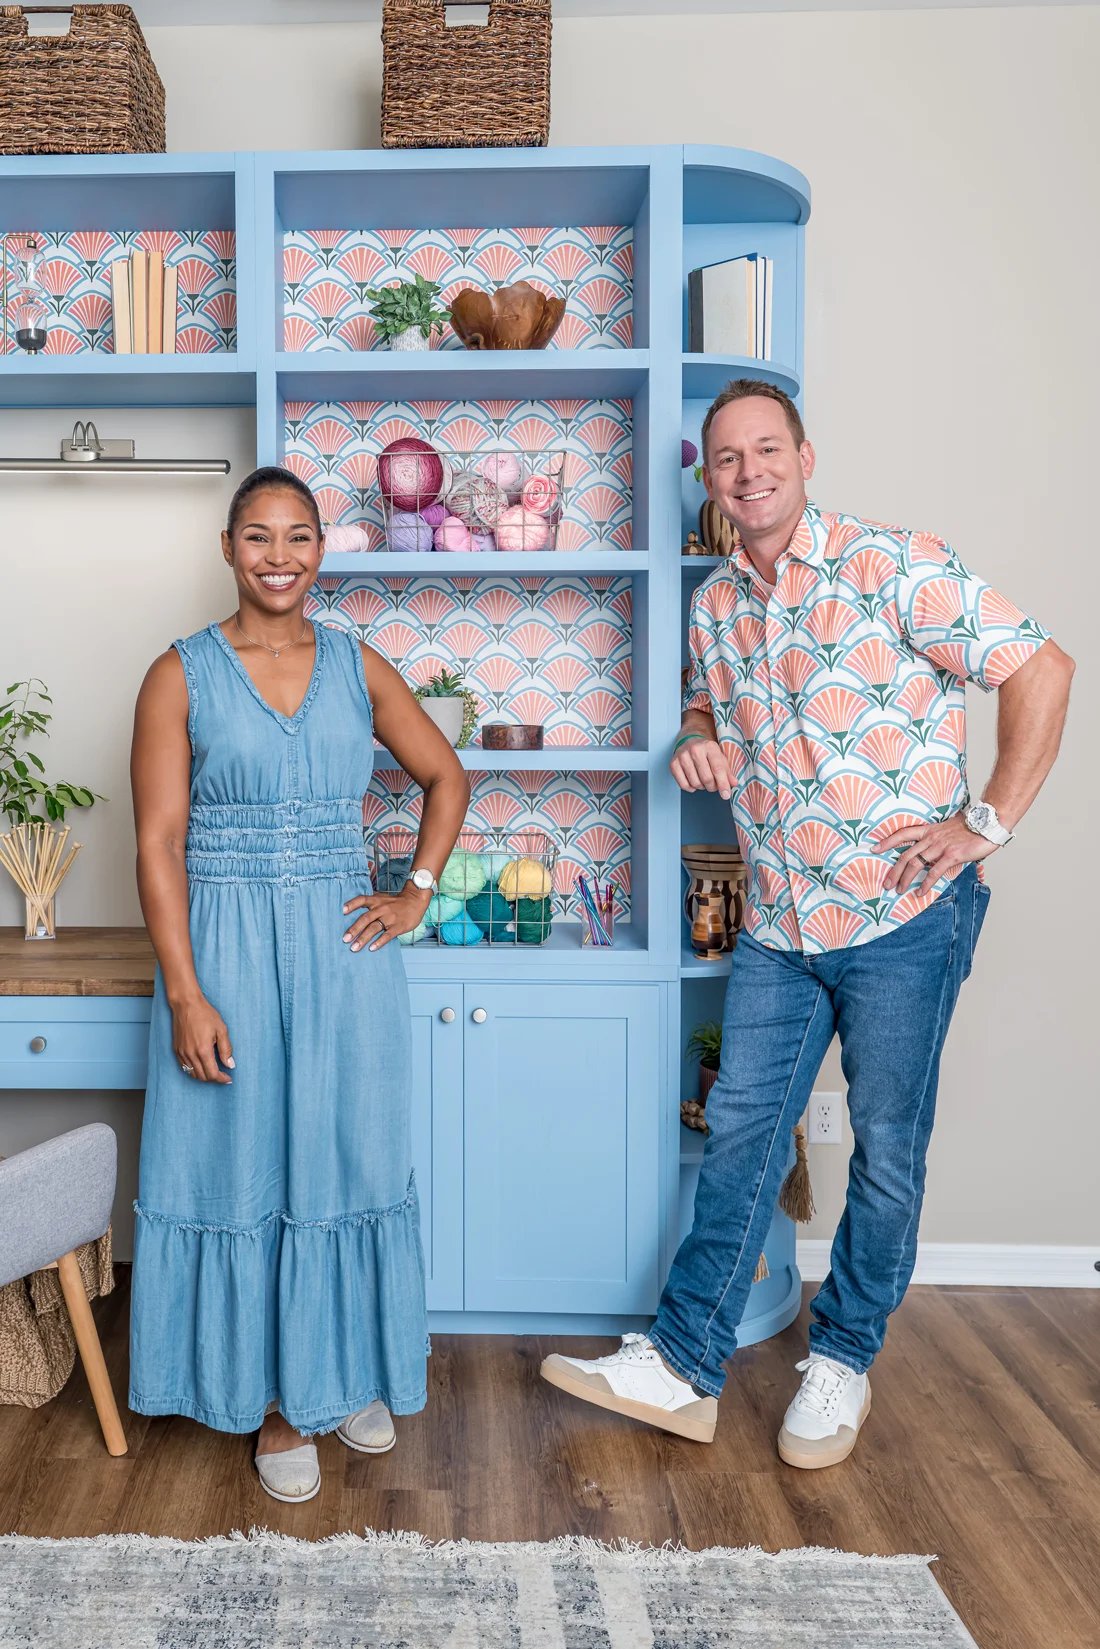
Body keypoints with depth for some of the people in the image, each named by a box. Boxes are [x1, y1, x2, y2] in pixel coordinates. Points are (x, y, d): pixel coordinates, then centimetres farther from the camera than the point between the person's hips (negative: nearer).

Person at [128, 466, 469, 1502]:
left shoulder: (358, 666, 6)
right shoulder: (183, 674, -3)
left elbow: (445, 777, 16)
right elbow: (159, 842, -8)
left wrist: (418, 893, 4)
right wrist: (186, 996, -14)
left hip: (344, 950, 3)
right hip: (229, 952, -2)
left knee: (346, 1161, 12)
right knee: (245, 1170, 7)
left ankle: (351, 1375, 33)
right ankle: (276, 1400, 26)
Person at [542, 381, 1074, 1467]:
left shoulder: (892, 564, -10)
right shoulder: (713, 606, 9)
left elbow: (1041, 668, -11)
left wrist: (987, 823, -14)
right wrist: (699, 744, 4)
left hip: (904, 914, -5)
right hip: (778, 926, 5)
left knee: (886, 1145, 8)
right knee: (740, 1133, 9)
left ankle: (843, 1359, 29)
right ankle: (681, 1366, 20)